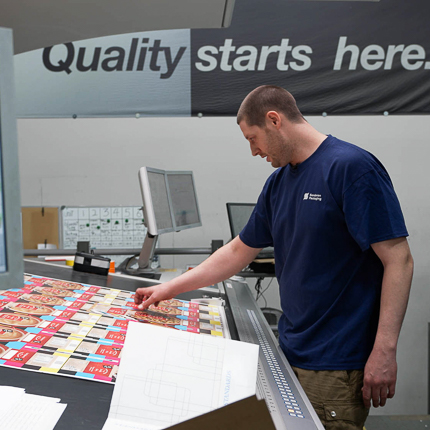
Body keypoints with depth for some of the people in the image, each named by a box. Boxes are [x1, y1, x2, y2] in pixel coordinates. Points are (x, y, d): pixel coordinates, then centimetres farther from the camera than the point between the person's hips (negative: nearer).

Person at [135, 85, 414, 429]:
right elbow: (239, 251, 15)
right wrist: (170, 289, 15)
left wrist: (384, 351, -19)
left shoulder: (352, 167, -15)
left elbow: (398, 260, -16)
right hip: (289, 351, 7)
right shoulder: (278, 182, 8)